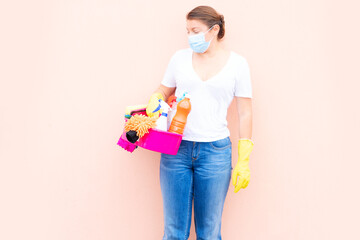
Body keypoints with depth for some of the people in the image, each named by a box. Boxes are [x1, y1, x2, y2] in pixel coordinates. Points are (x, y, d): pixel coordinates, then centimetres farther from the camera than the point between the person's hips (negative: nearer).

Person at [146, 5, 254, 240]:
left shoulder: (237, 63, 2)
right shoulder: (180, 57, 7)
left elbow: (245, 113, 2)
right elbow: (163, 91, 19)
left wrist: (244, 161, -2)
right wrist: (155, 100, -6)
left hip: (215, 151, -1)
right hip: (175, 149, 2)